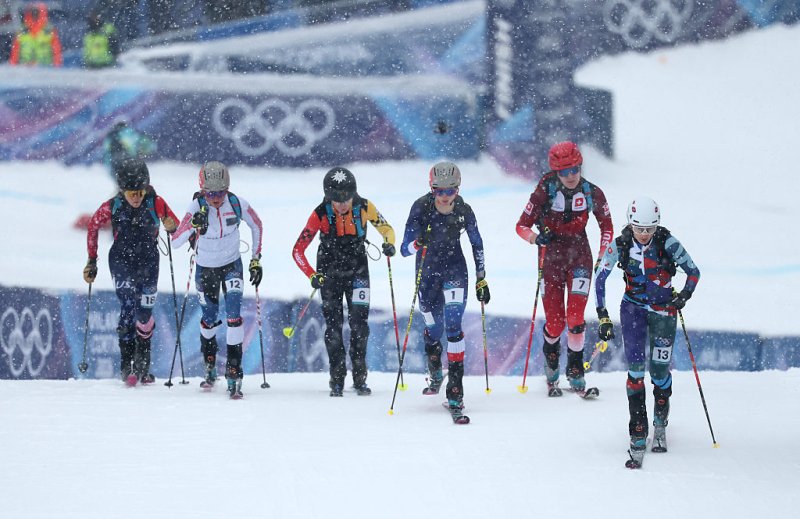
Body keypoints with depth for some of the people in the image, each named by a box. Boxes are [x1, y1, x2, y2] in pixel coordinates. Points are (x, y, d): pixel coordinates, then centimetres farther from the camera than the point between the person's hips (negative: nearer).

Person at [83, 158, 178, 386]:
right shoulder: (112, 207, -14)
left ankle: (143, 366, 20)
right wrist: (92, 260, 6)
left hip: (148, 262, 1)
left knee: (144, 312, 3)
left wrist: (172, 227, -35)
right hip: (121, 262, -1)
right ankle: (127, 366, -14)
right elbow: (93, 226, 3)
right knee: (128, 306, -17)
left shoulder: (156, 203, -15)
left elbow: (175, 227, -10)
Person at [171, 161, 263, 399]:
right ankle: (210, 368, 39)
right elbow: (175, 241, -30)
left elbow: (256, 226, 1)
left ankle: (234, 373, -17)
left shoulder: (238, 204, -20)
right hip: (205, 269, 0)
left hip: (232, 266, 0)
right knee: (209, 319, 14)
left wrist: (256, 259, 1)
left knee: (233, 315, -18)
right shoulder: (197, 207, -24)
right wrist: (194, 223, -48)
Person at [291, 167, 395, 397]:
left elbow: (386, 228, 0)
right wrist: (312, 276, -30)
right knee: (334, 325, -2)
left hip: (357, 271, 1)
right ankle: (337, 380, 6)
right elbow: (298, 251, -17)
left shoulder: (364, 207, -17)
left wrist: (389, 244, -22)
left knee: (359, 322, -7)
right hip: (329, 273, -1)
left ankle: (360, 378, 2)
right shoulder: (321, 214, -21)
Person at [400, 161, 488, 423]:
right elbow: (404, 249, -22)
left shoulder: (463, 211, -17)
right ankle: (435, 375, 45)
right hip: (427, 271, 1)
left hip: (454, 268, -1)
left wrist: (482, 279, 5)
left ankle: (455, 396, -20)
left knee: (453, 325, -18)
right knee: (433, 329, 11)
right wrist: (418, 243, -44)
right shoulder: (421, 208, -21)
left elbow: (477, 244, 1)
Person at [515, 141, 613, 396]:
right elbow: (522, 225, -6)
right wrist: (535, 237, -27)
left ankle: (576, 374, 2)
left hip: (579, 256, 1)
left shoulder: (592, 193, -7)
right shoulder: (545, 192, -13)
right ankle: (551, 366, 31)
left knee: (575, 316, -13)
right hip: (551, 258, -1)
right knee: (555, 322, -1)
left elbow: (606, 226, 9)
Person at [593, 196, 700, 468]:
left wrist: (684, 295, -24)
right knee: (636, 367, -15)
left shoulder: (667, 243, -15)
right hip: (633, 308, 0)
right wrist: (603, 317, -8)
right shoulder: (620, 246, -11)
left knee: (659, 370, 0)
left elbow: (693, 272, -6)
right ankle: (638, 436, -18)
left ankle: (660, 423, 29)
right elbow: (600, 279, -3)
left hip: (664, 311, 0)